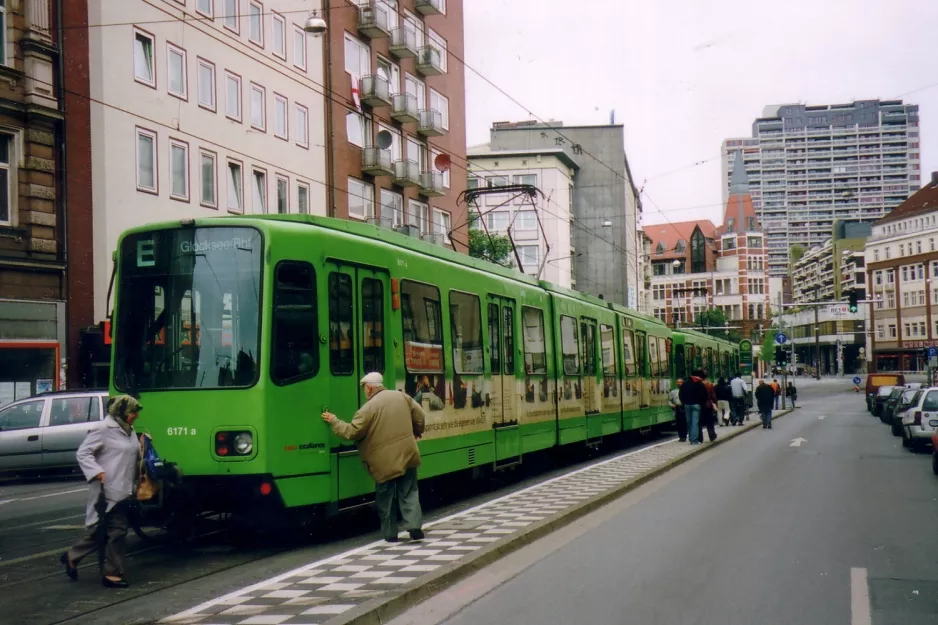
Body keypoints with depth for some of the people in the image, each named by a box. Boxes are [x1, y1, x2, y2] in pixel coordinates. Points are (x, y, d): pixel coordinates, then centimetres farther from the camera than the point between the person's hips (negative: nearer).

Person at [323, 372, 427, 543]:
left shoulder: (369, 407, -11)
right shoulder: (402, 397, 4)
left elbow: (352, 432, -9)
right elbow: (420, 417, 8)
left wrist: (334, 421, 5)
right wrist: (415, 433, 27)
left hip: (385, 462, -4)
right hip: (407, 456, 4)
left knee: (386, 498, 9)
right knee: (409, 493, 11)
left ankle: (390, 533, 14)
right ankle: (414, 526, -2)